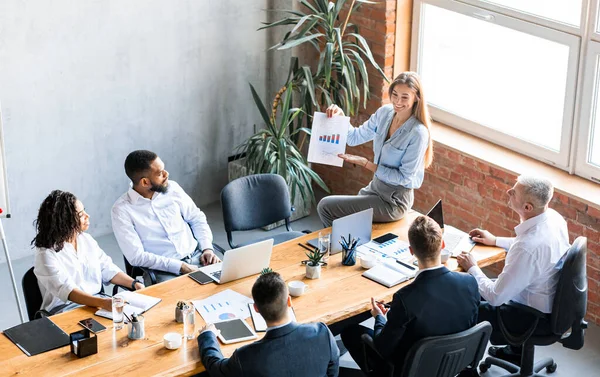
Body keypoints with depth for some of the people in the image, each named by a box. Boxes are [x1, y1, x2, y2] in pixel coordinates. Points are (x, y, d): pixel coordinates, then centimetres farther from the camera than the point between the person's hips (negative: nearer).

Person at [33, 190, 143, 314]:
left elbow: (108, 269, 15)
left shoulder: (86, 239, 11)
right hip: (64, 307, -7)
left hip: (96, 299, 7)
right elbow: (66, 290, -25)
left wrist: (134, 284, -4)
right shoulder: (46, 253, -12)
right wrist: (102, 303, -40)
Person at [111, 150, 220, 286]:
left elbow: (197, 219, 15)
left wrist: (207, 248, -2)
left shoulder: (172, 188, 4)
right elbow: (136, 256, -15)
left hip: (196, 256, 5)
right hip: (162, 271, -5)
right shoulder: (122, 210, -10)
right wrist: (180, 267, -20)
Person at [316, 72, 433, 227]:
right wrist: (340, 115, -11)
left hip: (394, 201, -7)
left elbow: (405, 177, -20)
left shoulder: (418, 133, -23)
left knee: (325, 207, -8)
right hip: (376, 186, 7)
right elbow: (354, 137, 8)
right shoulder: (384, 113, -2)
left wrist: (365, 163, -21)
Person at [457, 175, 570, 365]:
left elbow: (496, 297, -27)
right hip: (554, 300, 8)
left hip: (537, 317, -8)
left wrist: (472, 268, -11)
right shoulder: (553, 217, -11)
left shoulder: (527, 246, -37)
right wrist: (495, 241, 16)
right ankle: (516, 351, 40)